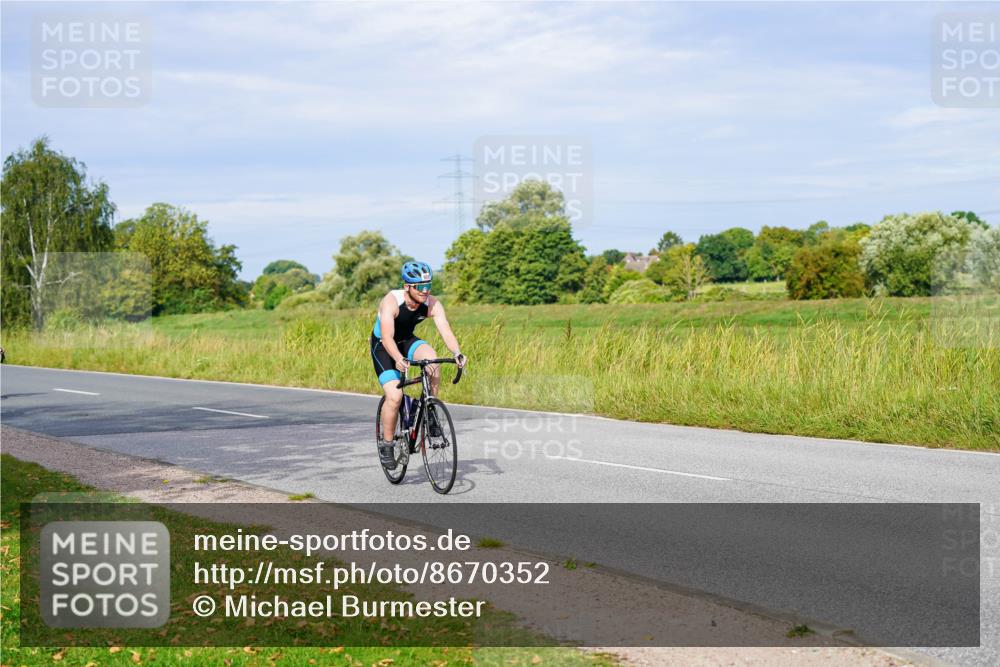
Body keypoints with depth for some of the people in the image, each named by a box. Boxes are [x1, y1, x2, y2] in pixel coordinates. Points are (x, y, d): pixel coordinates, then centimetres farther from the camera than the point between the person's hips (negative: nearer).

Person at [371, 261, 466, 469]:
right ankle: (385, 444, 1)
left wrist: (457, 353, -48)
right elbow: (387, 337, -41)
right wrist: (399, 359, -59)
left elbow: (446, 331, -28)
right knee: (395, 396, -21)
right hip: (382, 346, -4)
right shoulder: (391, 301, -31)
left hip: (408, 341, 4)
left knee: (431, 358, -30)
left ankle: (430, 412, -13)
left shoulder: (432, 304, -19)